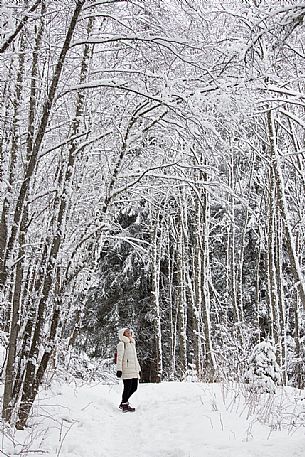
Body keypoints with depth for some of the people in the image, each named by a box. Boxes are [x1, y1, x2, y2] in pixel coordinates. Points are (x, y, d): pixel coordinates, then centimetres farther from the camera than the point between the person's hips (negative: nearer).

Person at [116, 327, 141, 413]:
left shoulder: (132, 344, 22)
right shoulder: (122, 344, -2)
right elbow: (119, 358, -9)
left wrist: (138, 369, 23)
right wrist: (119, 369, -17)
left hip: (134, 370, 8)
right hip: (126, 370, -8)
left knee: (134, 387, 9)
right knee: (127, 388, -5)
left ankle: (124, 402, 24)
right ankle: (124, 405, 8)